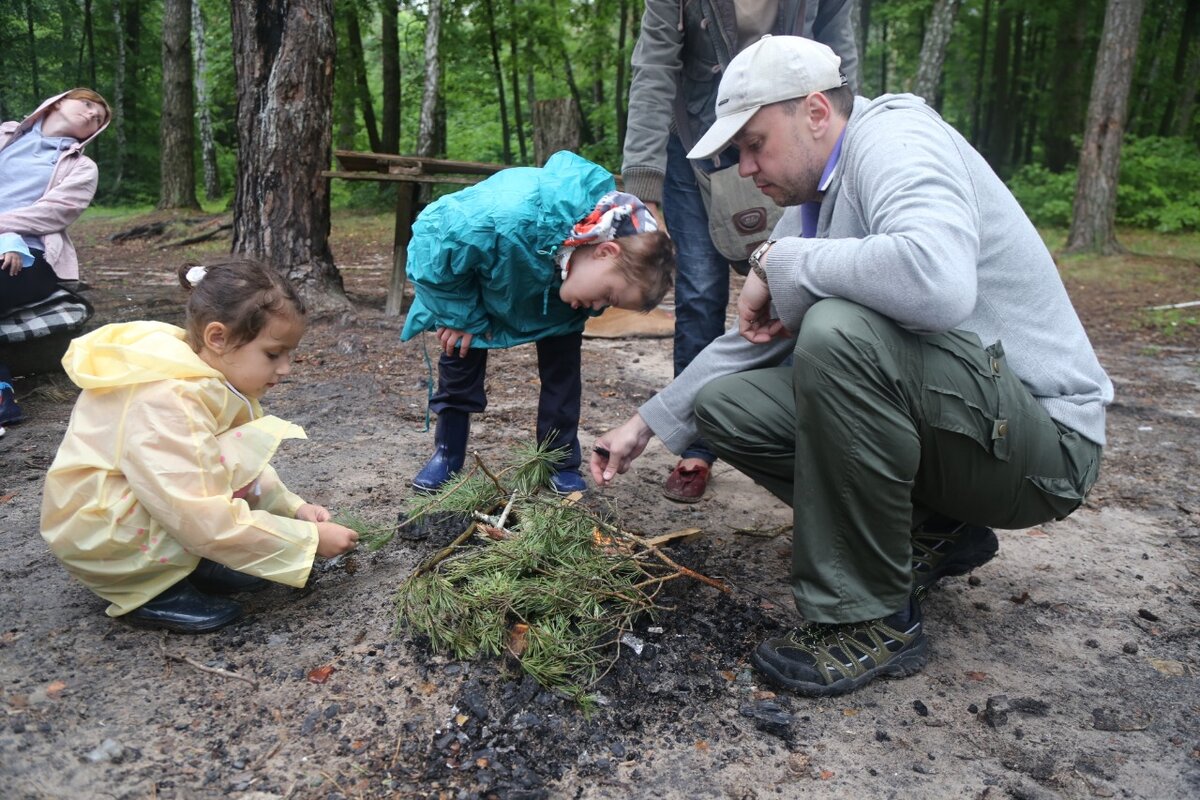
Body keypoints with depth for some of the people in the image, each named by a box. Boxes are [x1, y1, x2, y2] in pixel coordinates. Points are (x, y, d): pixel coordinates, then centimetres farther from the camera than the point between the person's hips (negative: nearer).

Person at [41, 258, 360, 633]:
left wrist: (294, 508, -6)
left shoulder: (212, 376, -1)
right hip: (98, 531, -9)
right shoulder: (167, 400, -29)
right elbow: (205, 521, -32)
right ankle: (156, 590, -14)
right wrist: (309, 539, -24)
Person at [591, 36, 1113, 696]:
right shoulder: (813, 199, 10)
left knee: (837, 331, -34)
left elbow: (938, 281, -39)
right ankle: (931, 535, 8)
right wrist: (648, 423, 13)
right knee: (724, 404, 2)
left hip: (1043, 432, -9)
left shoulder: (893, 139, -17)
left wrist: (782, 260, -23)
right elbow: (754, 338, 16)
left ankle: (872, 619, -17)